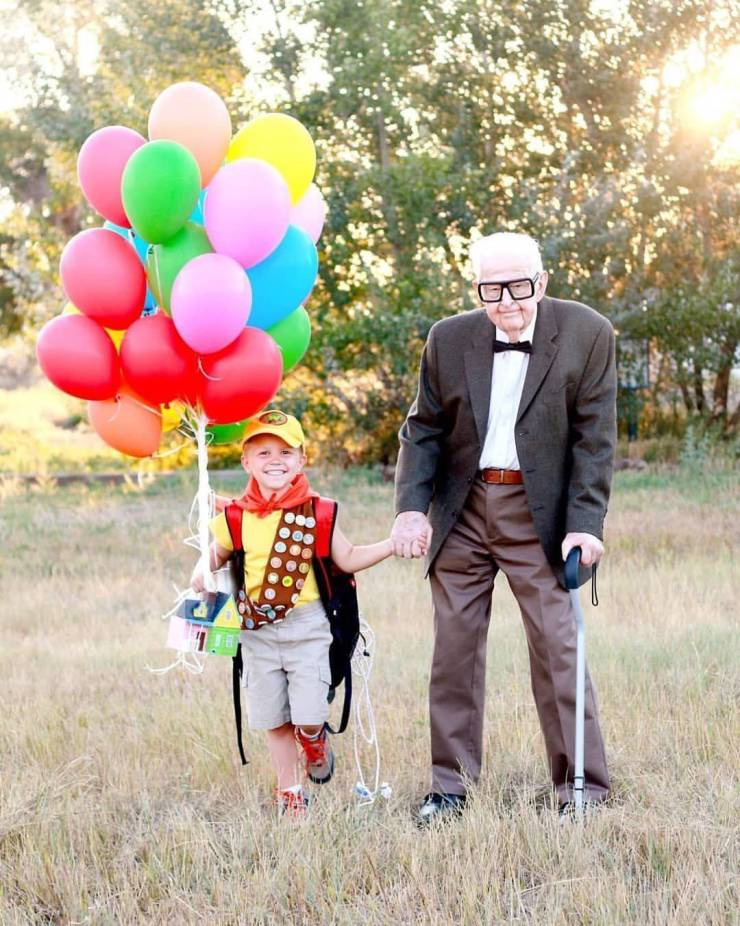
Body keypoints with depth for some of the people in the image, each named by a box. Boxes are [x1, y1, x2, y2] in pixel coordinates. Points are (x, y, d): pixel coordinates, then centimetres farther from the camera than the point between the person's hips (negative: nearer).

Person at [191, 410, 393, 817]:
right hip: (258, 632, 2)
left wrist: (392, 544, -8)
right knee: (275, 721, 9)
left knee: (308, 718, -8)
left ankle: (315, 743, 28)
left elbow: (348, 559, 2)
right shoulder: (235, 519, -1)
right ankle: (289, 791, 26)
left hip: (306, 626, -2)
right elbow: (217, 555, 13)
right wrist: (202, 574, -8)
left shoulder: (316, 513, -3)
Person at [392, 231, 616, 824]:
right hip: (460, 513, 3)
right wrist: (411, 507, -8)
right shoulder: (449, 340, 1)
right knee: (454, 647, 6)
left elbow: (595, 438, -7)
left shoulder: (587, 335, -6)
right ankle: (452, 784, 16)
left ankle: (583, 790, 2)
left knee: (558, 646, -5)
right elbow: (422, 431, 6)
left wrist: (585, 524, -14)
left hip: (538, 514, -3)